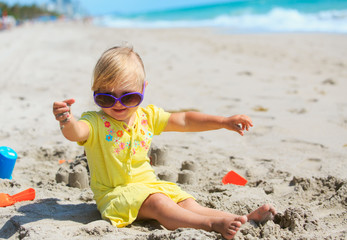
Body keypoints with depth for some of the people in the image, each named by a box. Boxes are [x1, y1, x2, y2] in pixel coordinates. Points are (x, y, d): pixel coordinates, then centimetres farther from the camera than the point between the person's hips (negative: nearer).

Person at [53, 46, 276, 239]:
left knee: (187, 203, -12)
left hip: (148, 184, 6)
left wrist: (224, 122, 6)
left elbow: (184, 121, 9)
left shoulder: (148, 117, 4)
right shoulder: (96, 123, -12)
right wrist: (67, 120, -60)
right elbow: (76, 132, -35)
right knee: (158, 203, -30)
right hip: (115, 192, -5)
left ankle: (244, 219, -24)